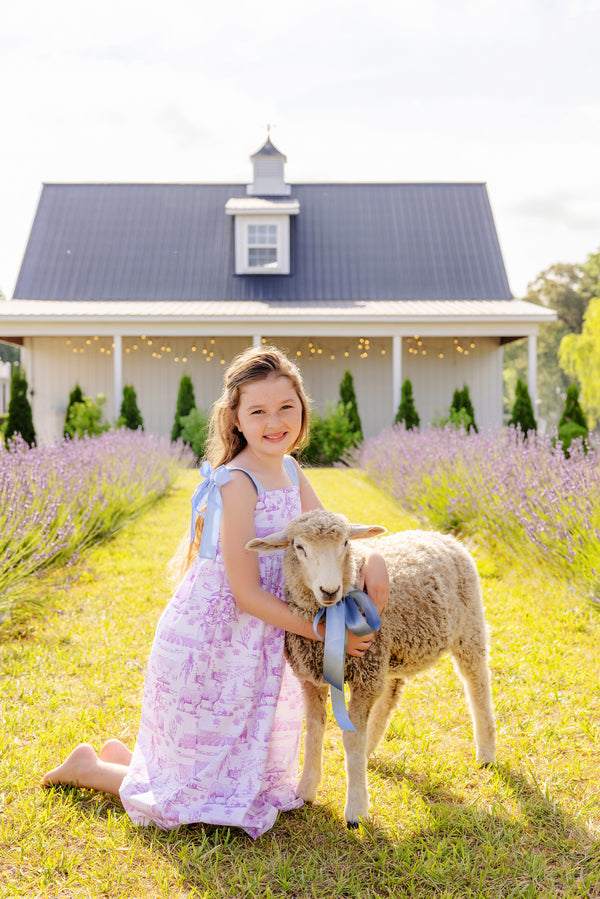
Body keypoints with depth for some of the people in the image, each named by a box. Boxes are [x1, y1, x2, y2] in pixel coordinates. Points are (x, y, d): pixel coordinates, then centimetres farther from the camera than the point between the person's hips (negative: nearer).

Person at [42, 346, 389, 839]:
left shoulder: (290, 471, 3)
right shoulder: (238, 482, -23)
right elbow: (246, 593, -23)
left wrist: (372, 555, -15)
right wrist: (323, 631, -18)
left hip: (254, 643, 8)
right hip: (210, 644, -8)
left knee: (255, 778, 23)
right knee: (206, 791, 6)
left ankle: (125, 756, 34)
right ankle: (89, 767, 26)